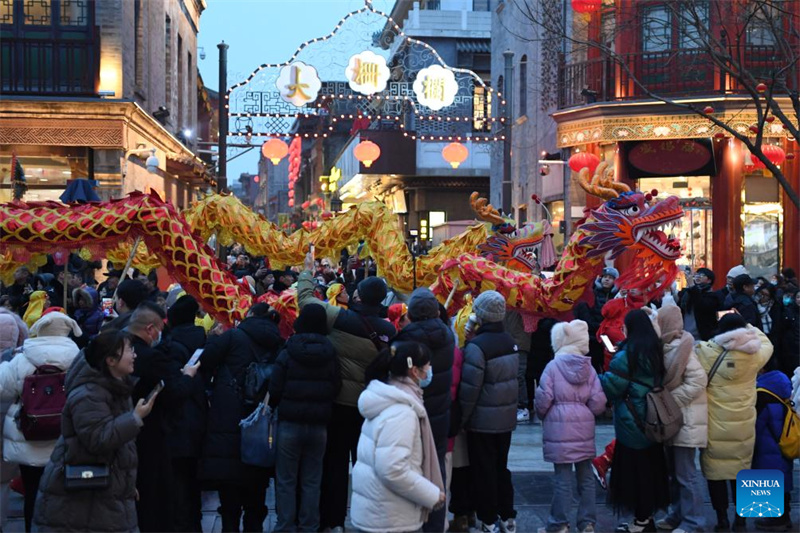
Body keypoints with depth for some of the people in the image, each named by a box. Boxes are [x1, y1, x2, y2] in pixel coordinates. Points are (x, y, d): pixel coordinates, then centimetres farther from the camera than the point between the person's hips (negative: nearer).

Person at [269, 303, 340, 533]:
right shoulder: (330, 355, -2)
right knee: (311, 482, 10)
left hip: (290, 424, -2)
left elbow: (274, 390, -7)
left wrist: (277, 408, 13)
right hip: (319, 425, 2)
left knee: (286, 481, 7)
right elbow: (336, 388, 1)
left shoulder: (287, 353, -9)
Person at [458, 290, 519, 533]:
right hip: (506, 417, 7)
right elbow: (513, 378, 8)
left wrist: (462, 418, -10)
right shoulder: (509, 342, 2)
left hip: (482, 421, -7)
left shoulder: (476, 346, -21)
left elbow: (470, 388, -20)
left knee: (483, 471, 6)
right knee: (501, 467, 19)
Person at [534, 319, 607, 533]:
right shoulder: (589, 367, 1)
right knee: (586, 476, 11)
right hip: (584, 427, 4)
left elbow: (543, 399, -10)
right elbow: (598, 403, -2)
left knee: (562, 477, 1)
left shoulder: (553, 366, -10)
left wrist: (542, 414, 12)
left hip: (559, 427, -4)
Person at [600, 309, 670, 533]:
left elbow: (611, 386, -17)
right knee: (650, 468, 13)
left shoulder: (627, 354, -18)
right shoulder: (655, 350, 7)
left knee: (634, 469, 1)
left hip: (632, 422, -8)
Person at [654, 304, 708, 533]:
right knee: (674, 473, 17)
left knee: (685, 475, -2)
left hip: (686, 419, -9)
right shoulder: (667, 346, 8)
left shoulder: (680, 347, -17)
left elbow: (698, 381, -23)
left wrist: (669, 399, -19)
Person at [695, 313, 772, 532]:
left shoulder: (705, 352, -13)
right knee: (741, 470, 15)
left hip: (714, 424, -2)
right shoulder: (753, 355, -6)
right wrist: (745, 326, 23)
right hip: (743, 425, 2)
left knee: (715, 471, 10)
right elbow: (766, 343, 16)